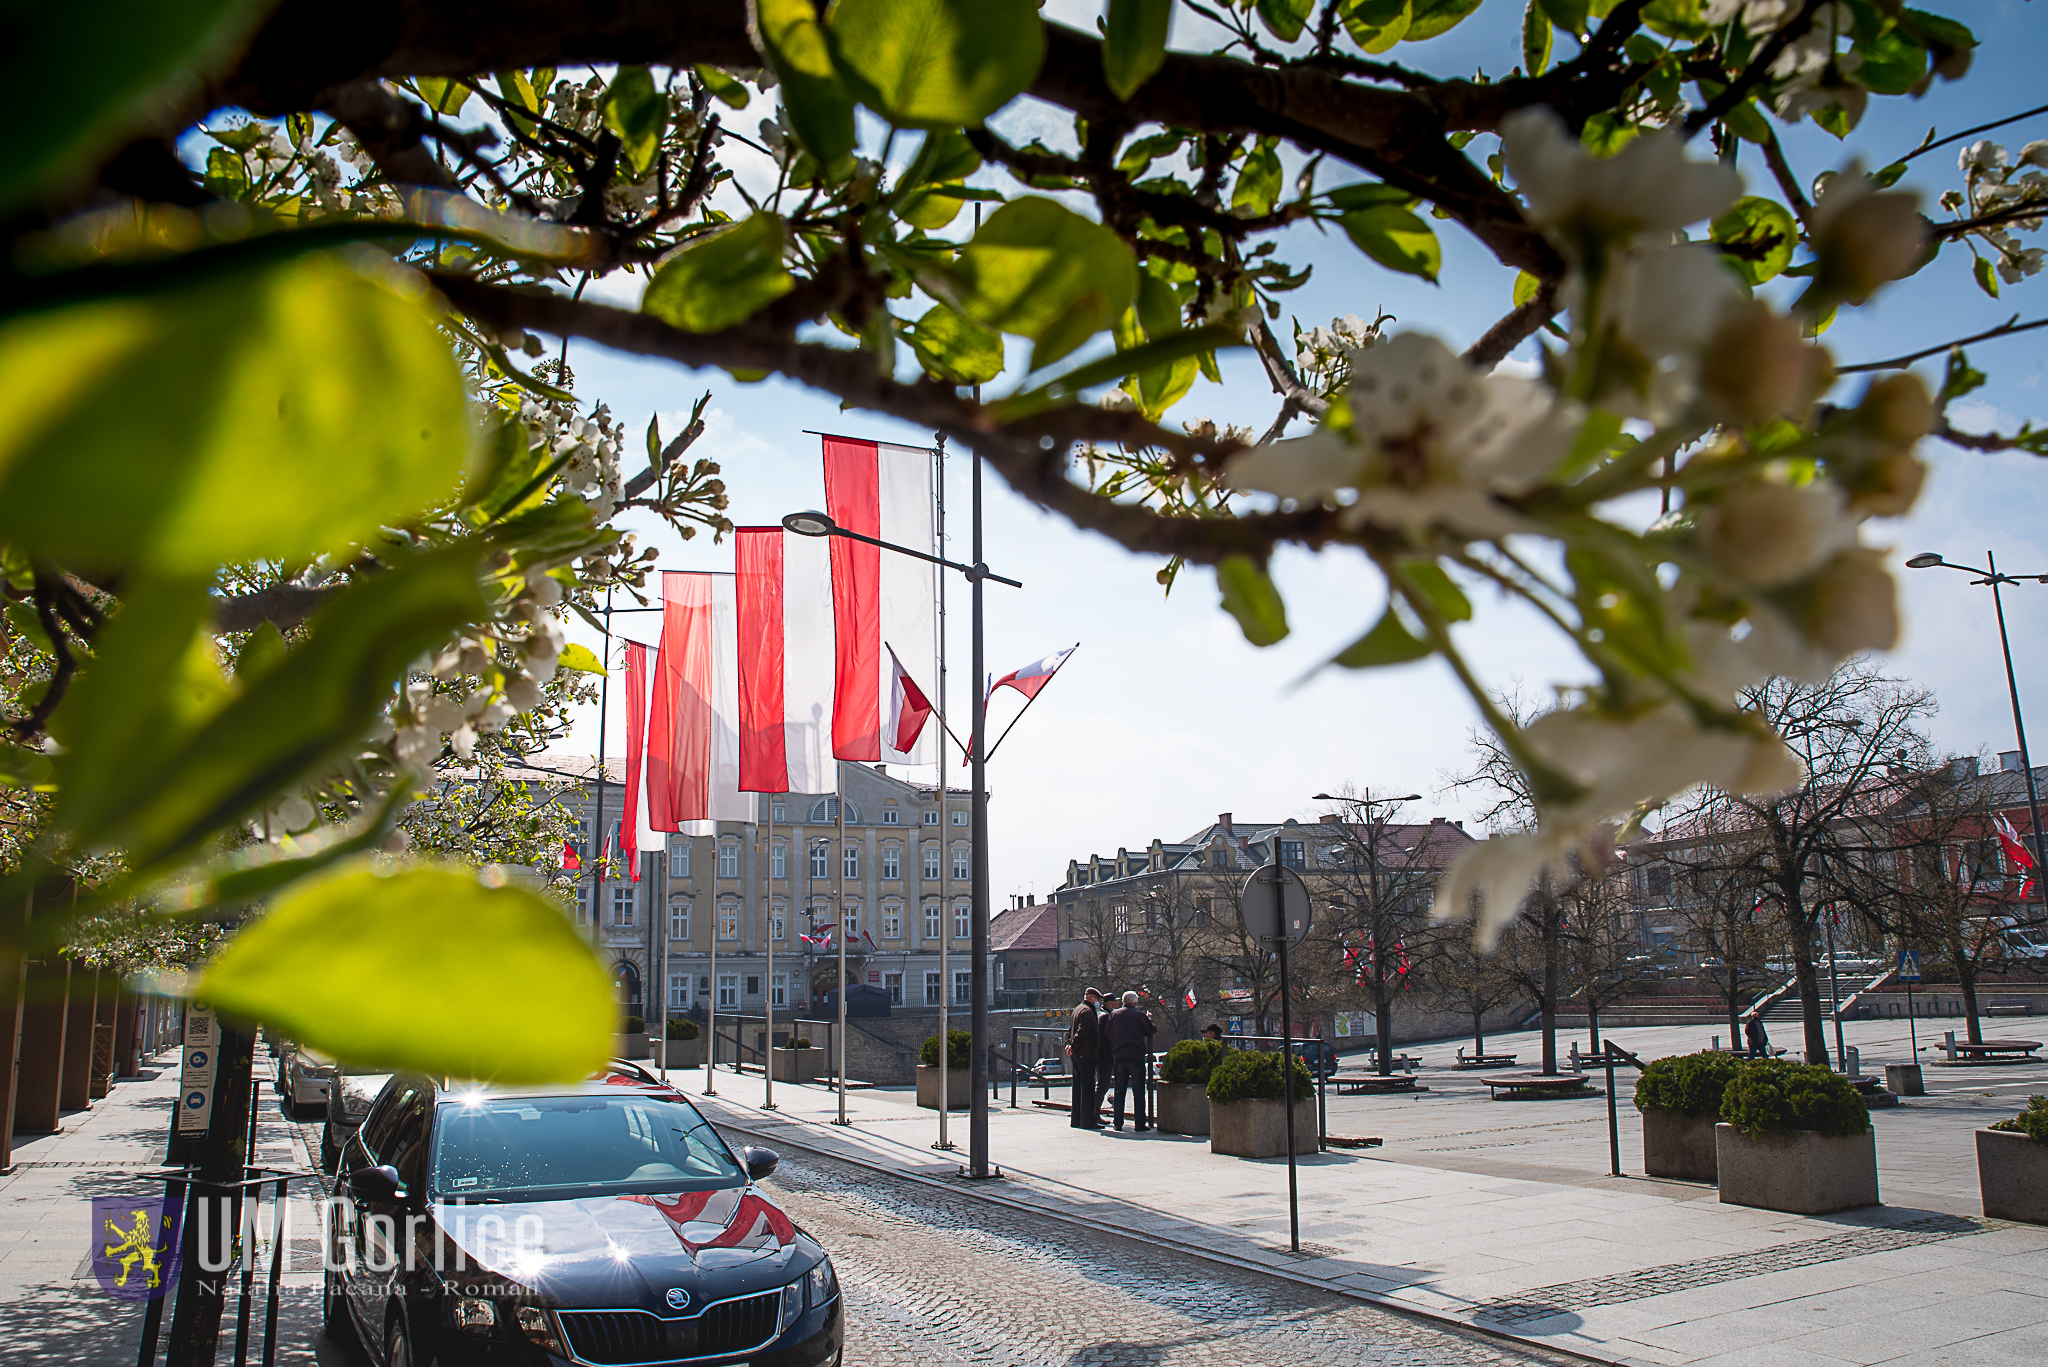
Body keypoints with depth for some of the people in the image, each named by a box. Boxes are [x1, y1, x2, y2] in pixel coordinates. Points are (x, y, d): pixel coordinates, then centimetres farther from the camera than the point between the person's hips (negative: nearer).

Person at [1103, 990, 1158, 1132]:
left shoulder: (1114, 1014, 6)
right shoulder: (1139, 1014, -3)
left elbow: (1106, 1034, 8)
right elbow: (1150, 1030, 6)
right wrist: (1149, 1018, 24)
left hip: (1118, 1057, 3)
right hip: (1136, 1056, -3)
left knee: (1119, 1091, 9)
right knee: (1139, 1091, 1)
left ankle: (1118, 1123, 9)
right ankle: (1140, 1123, -1)